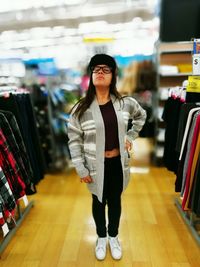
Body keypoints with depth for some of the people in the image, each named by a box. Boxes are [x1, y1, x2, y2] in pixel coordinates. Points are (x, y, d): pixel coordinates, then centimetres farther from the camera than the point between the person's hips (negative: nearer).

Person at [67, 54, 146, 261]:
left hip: (118, 163, 2)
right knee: (99, 201, 19)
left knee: (115, 200, 20)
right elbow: (74, 140, -8)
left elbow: (141, 116, 16)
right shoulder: (81, 108, -11)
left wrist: (131, 137, 6)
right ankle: (101, 237, 46)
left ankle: (113, 237, 47)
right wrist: (81, 169, -9)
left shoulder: (125, 103, -5)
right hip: (96, 165, -1)